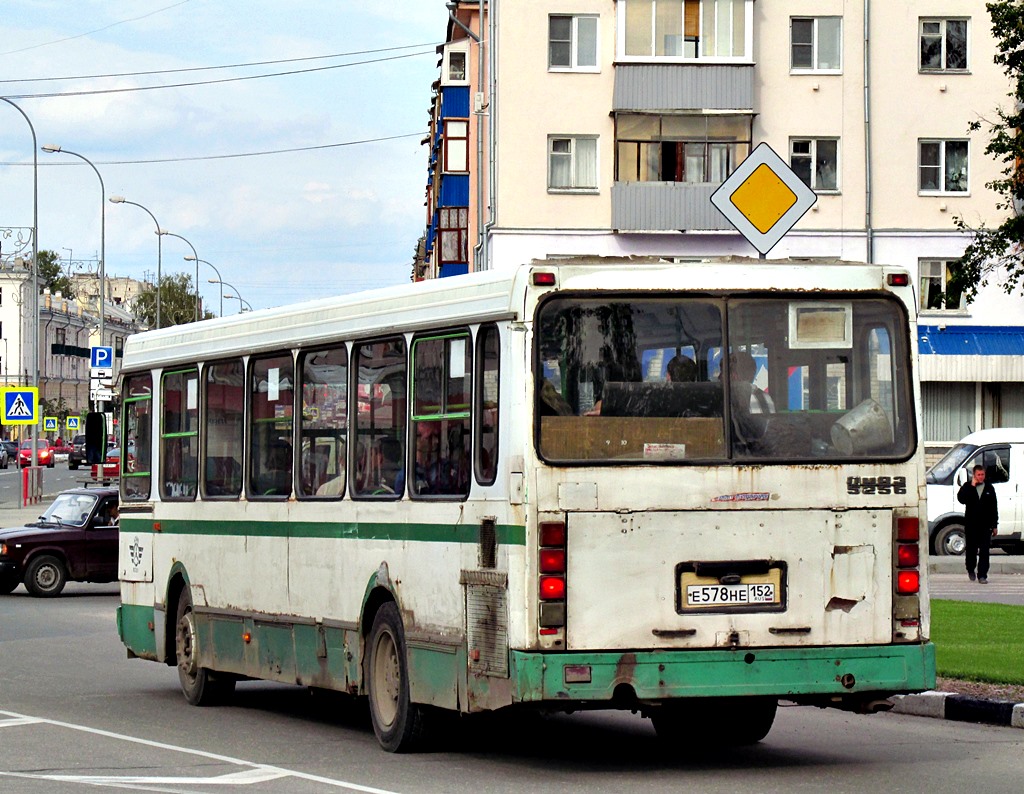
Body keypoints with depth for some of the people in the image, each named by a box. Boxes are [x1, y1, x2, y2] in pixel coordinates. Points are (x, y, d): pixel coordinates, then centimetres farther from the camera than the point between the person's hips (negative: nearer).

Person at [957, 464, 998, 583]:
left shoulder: (989, 488, 7)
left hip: (985, 525, 0)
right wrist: (972, 486, -16)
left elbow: (994, 508, 9)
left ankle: (982, 575, -3)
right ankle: (971, 570, 31)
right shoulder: (967, 487, 3)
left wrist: (994, 525, 6)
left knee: (984, 551, -4)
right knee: (971, 549, 8)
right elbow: (961, 499, -16)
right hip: (971, 524, 0)